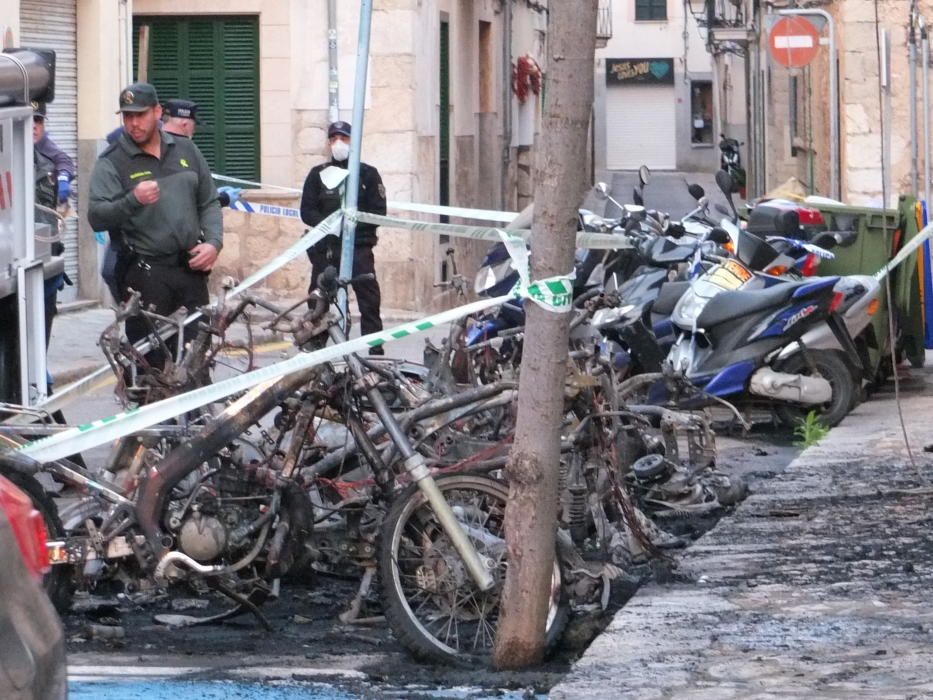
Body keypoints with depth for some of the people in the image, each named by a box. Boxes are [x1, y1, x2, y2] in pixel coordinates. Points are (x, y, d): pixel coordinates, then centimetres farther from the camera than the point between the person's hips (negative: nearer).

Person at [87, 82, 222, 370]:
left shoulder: (186, 150, 12)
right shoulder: (112, 162, -2)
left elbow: (209, 203, 17)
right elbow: (97, 217, -11)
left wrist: (213, 243, 1)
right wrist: (132, 200, -28)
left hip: (191, 268, 4)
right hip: (145, 273, -4)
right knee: (150, 360, -8)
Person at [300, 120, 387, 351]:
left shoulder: (368, 174, 9)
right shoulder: (318, 174, 13)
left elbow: (378, 212, 3)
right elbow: (307, 212, 6)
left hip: (359, 247, -2)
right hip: (325, 248, 2)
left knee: (369, 301, -10)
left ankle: (375, 350, -9)